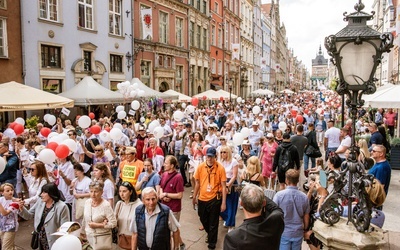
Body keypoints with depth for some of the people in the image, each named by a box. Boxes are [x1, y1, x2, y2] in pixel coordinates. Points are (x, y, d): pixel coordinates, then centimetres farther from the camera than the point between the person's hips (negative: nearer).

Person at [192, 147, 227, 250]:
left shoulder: (220, 168, -14)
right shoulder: (200, 167, -5)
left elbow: (223, 186, -10)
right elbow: (197, 183, 7)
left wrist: (223, 202, -11)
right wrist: (194, 197, 12)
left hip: (214, 199, -4)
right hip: (202, 198, 4)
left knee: (213, 223, 9)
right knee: (203, 220, 22)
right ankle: (209, 234, 52)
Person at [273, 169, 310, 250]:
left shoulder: (279, 195, -15)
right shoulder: (304, 197, -6)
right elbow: (306, 217, 4)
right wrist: (305, 229, 21)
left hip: (283, 232, -3)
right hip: (298, 233, 3)